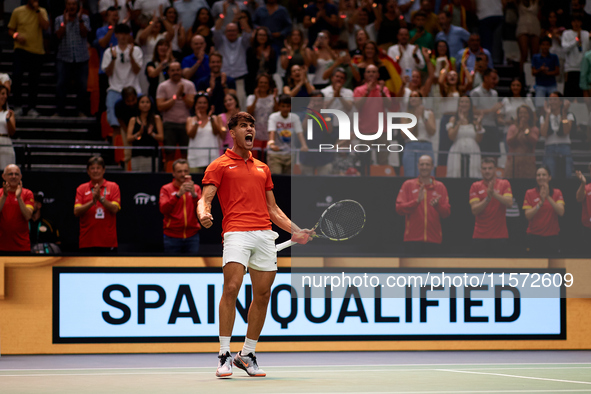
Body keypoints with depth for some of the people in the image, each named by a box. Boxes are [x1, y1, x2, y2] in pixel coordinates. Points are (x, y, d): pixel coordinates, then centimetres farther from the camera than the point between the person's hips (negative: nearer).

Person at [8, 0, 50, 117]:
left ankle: (31, 107, 14)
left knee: (34, 81, 4)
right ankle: (18, 106, -3)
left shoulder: (42, 12, 7)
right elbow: (11, 29, 10)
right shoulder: (18, 11, 6)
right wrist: (16, 36, -12)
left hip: (37, 51, 1)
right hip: (21, 49, -1)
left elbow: (45, 26, -10)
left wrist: (37, 10, -11)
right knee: (16, 76, -15)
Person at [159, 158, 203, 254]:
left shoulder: (196, 188, 10)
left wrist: (194, 194, -21)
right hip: (172, 237, -1)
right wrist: (178, 194, -25)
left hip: (192, 236, 1)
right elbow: (163, 209, -13)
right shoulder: (166, 189, 4)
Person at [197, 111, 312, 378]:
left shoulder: (262, 168, 25)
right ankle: (224, 356, -15)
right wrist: (203, 214, -24)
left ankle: (247, 355, 15)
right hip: (236, 232, -5)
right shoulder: (219, 166, 9)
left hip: (265, 234, 5)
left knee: (262, 295, 3)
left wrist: (295, 230, 16)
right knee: (231, 288, -19)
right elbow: (205, 198, -1)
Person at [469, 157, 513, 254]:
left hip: (500, 236, -1)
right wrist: (487, 198, -19)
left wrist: (494, 193, -21)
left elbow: (509, 203, -10)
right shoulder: (475, 186, 6)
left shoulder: (504, 184, 5)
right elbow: (474, 210, -5)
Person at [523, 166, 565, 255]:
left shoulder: (557, 193, 5)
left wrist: (548, 197, -20)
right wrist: (540, 203, -20)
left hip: (552, 236, 1)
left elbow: (561, 212, -10)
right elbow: (528, 216, -6)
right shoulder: (530, 193, 3)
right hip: (534, 236, -1)